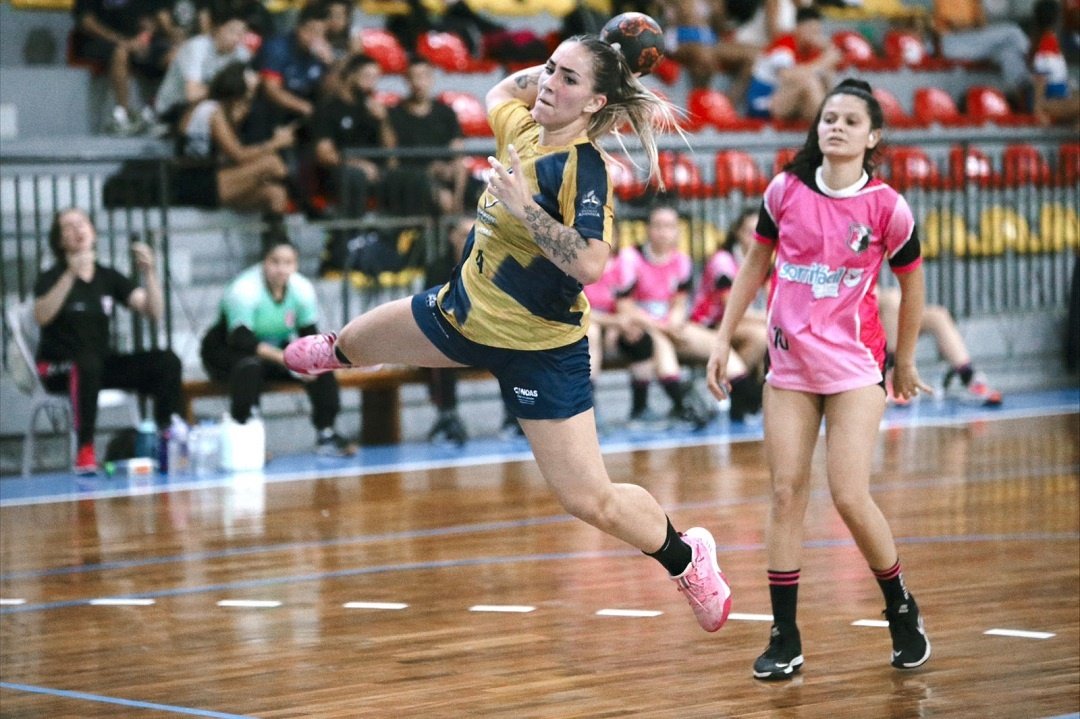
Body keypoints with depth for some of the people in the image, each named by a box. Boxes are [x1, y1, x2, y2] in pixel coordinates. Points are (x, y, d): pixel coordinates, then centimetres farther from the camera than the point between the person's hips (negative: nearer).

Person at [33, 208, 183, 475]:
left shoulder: (108, 277, 8)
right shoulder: (52, 277, -4)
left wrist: (149, 273, -17)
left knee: (167, 362, -19)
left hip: (104, 363, 4)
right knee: (88, 364, -41)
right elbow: (42, 316, -26)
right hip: (59, 369, -4)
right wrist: (71, 275, -35)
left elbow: (155, 311, -1)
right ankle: (85, 451, -39)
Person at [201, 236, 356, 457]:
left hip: (275, 350, 5)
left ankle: (326, 433, -8)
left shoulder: (303, 288, -11)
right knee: (250, 365, -37)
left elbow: (310, 335, -6)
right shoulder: (244, 289, -26)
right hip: (226, 352, -5)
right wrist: (284, 359, -43)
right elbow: (241, 340, -33)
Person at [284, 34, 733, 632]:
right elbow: (501, 92, 21)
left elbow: (589, 264, -38)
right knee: (357, 342, 31)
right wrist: (553, 67, 5)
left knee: (590, 501, -10)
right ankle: (335, 352, 71)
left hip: (539, 347, -8)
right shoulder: (522, 130, -4)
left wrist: (524, 206, -35)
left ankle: (685, 555, 17)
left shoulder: (583, 169, -25)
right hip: (465, 310, 8)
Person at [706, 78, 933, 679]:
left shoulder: (886, 207, -10)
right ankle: (786, 639, 5)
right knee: (787, 493, -1)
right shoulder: (786, 191, -2)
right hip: (790, 363, 3)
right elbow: (755, 266, 10)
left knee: (850, 497, -10)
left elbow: (912, 281, 5)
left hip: (855, 365, -3)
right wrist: (723, 340, 8)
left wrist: (906, 361, 13)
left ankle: (903, 611, 14)